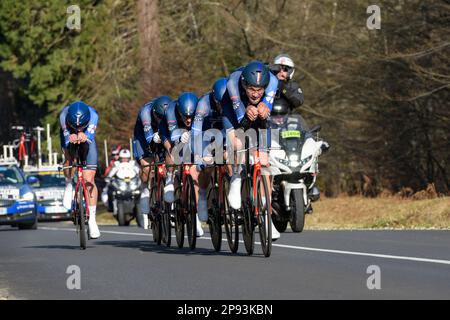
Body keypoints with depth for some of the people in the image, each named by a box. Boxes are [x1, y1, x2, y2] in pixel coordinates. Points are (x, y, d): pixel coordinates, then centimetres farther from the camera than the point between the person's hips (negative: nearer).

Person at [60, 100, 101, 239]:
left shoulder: (93, 115, -38)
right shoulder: (64, 115, -37)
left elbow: (90, 135, -49)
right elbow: (66, 136, -44)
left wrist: (84, 136, -72)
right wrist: (71, 138, -68)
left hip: (87, 139, -2)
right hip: (68, 135, 2)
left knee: (89, 179, -10)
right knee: (69, 156, -29)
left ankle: (92, 219, -6)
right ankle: (69, 185, 1)